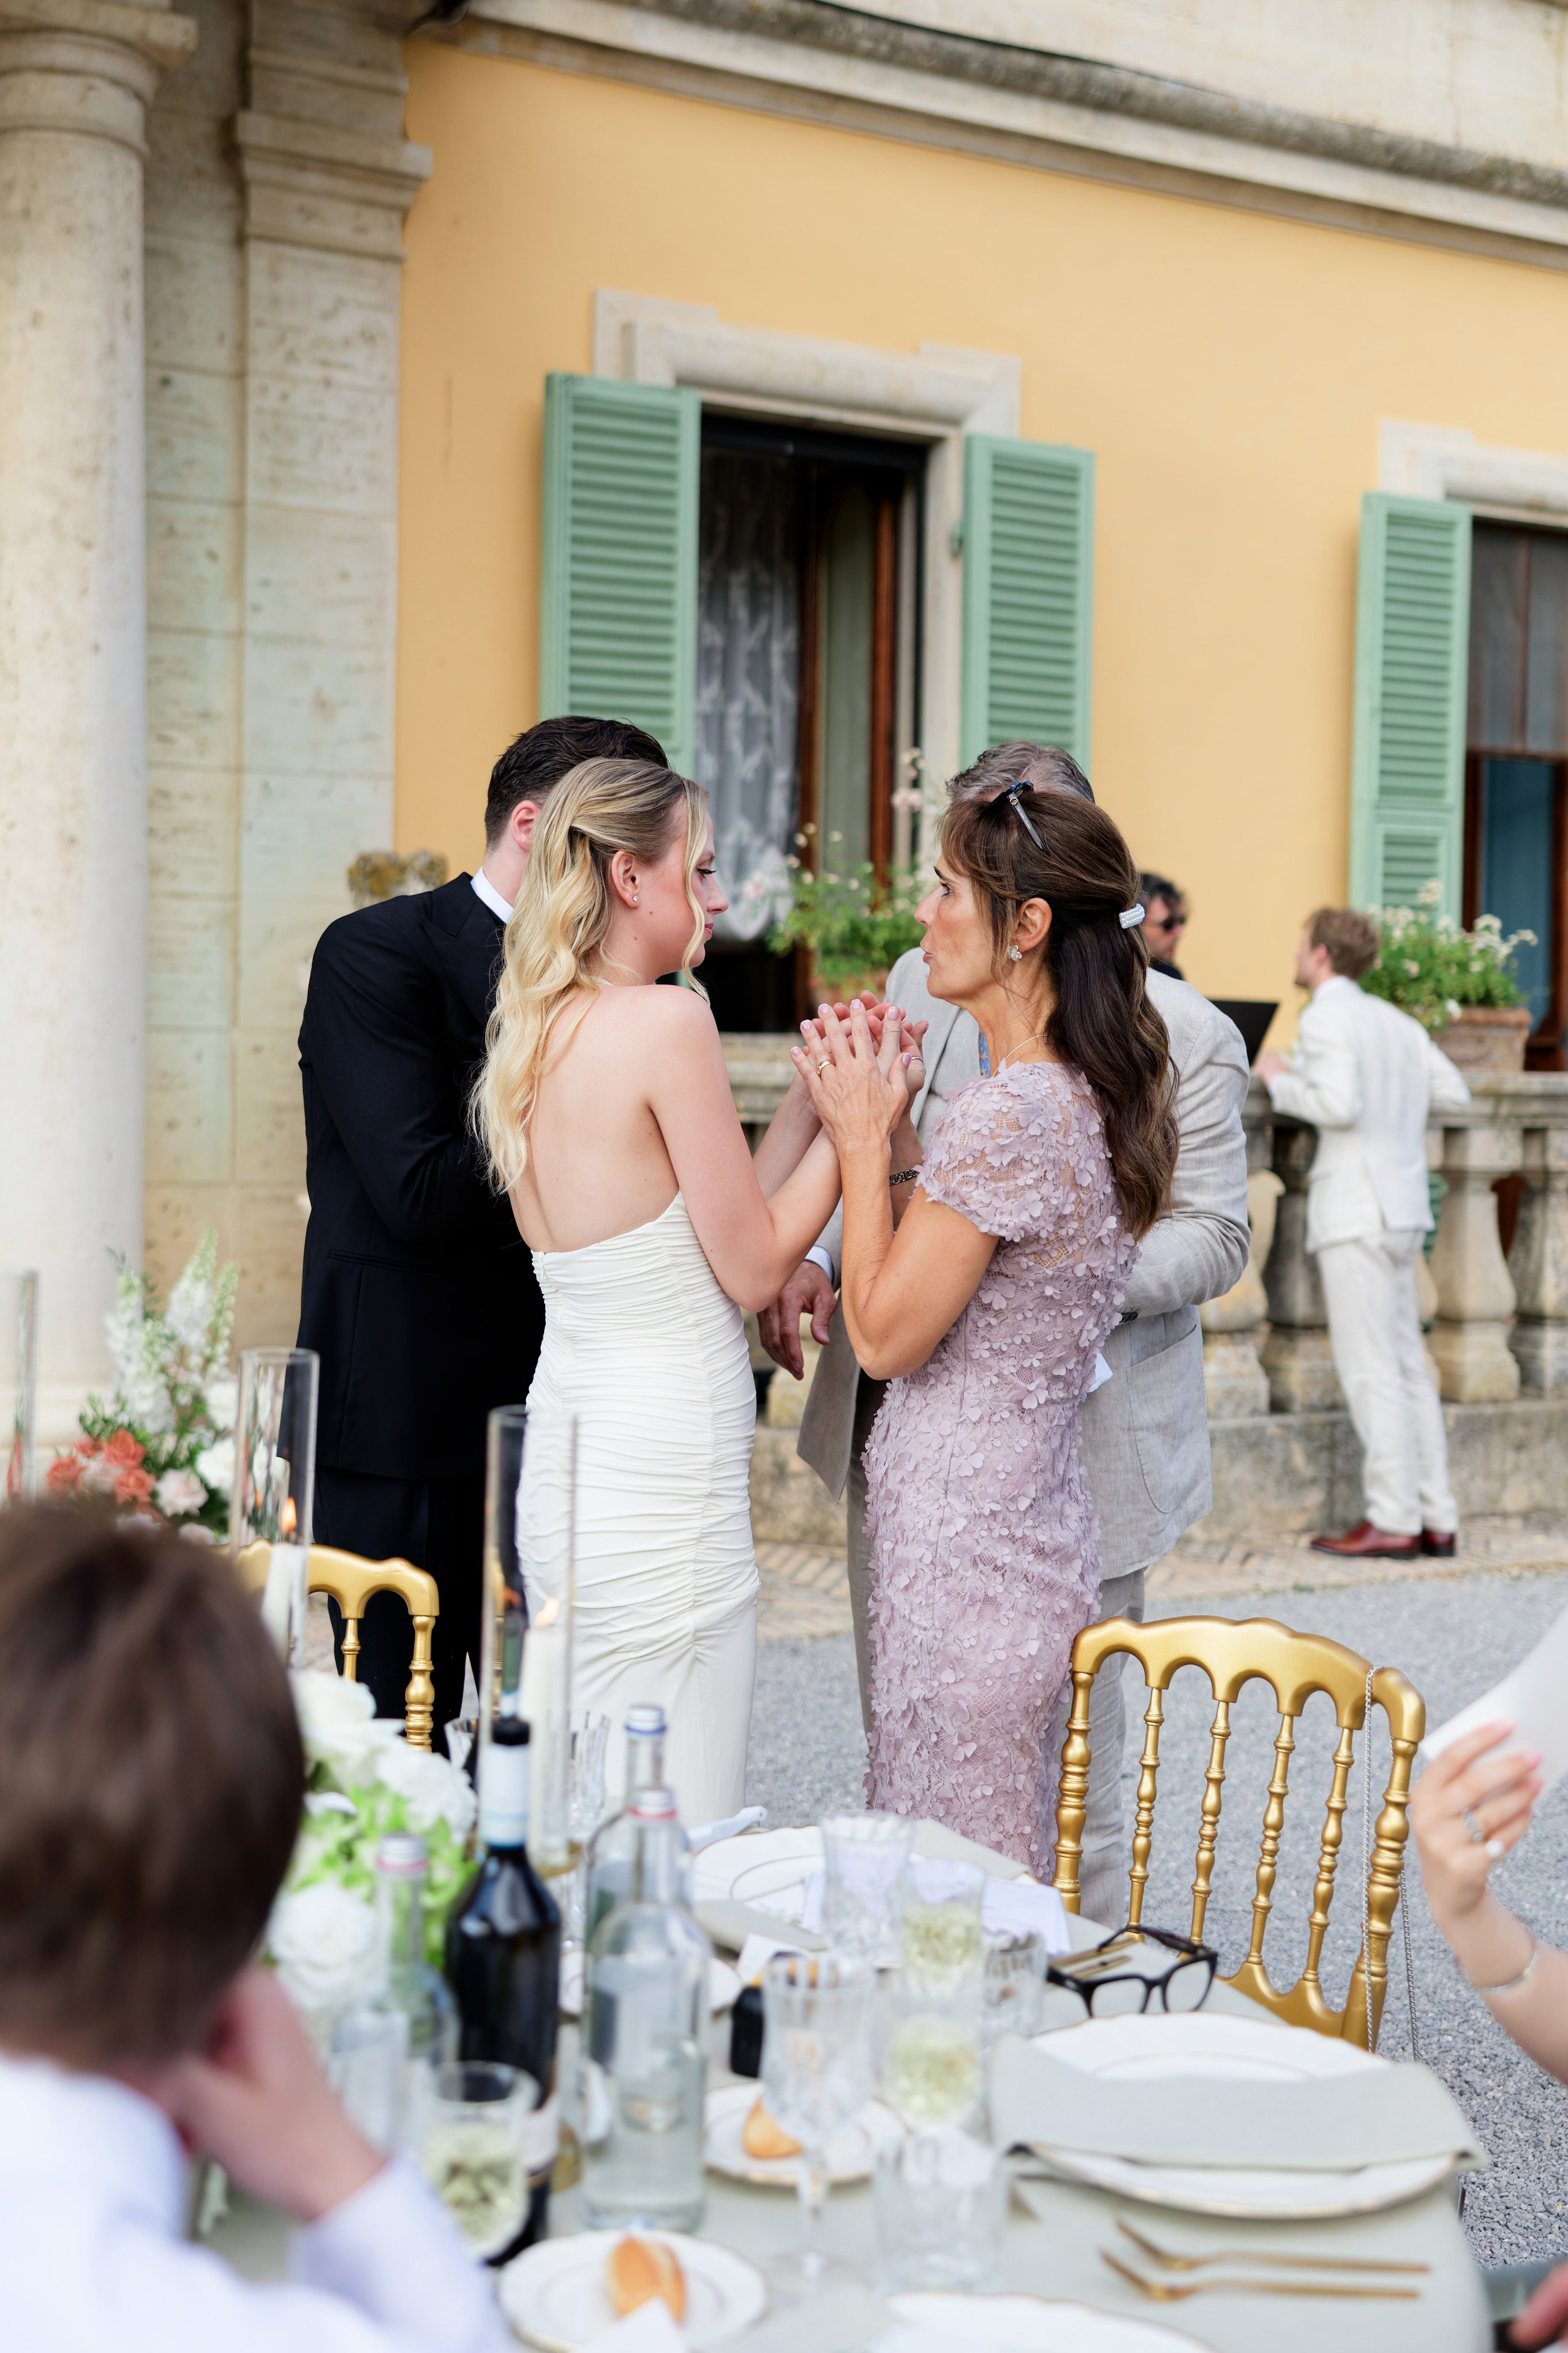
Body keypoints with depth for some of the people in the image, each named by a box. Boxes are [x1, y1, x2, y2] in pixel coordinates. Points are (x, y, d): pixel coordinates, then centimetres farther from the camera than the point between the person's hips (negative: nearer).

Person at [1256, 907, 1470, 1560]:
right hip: (1401, 1211, 9)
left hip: (1356, 1213, -8)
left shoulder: (1327, 1019, -10)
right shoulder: (1396, 1021, 15)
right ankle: (1437, 1519, 10)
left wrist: (1281, 1080, -6)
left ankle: (1392, 1520, -5)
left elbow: (1338, 1105, -22)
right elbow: (1452, 1093, 14)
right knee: (1407, 1368, 10)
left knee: (1371, 1371, -6)